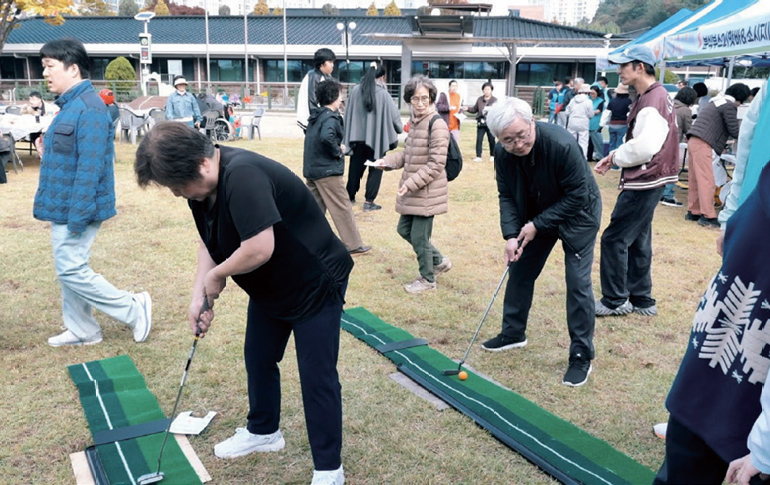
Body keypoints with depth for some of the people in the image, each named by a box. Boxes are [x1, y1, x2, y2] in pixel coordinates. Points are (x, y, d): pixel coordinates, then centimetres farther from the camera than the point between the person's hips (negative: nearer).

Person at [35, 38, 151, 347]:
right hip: (63, 206, 10)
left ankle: (134, 310, 7)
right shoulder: (70, 105, 12)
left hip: (75, 208, -10)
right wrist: (48, 153, 4)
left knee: (71, 271, -5)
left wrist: (77, 215, -24)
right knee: (68, 270, 15)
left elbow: (89, 167, -24)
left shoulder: (89, 108, -20)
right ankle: (81, 330, 27)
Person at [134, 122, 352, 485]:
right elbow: (210, 238, 7)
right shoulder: (201, 185, -4)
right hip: (270, 287, 9)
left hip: (315, 285, -9)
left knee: (316, 374, -2)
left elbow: (259, 248, -38)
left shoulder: (242, 177, -33)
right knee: (258, 358, 19)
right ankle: (263, 432, 42)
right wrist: (199, 294, -3)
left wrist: (217, 275, -19)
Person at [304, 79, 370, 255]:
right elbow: (326, 137, -35)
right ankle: (353, 245, 6)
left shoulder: (316, 116, 13)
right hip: (327, 170, -9)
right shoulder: (331, 118, -16)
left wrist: (336, 147, 8)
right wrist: (337, 151, -18)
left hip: (312, 168, 9)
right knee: (342, 208, 0)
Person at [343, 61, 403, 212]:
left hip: (357, 136, 4)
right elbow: (393, 115, -5)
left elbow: (348, 114, 4)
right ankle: (369, 202, 6)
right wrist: (400, 128, 16)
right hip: (376, 138, -3)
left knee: (355, 168, 15)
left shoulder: (355, 91, -1)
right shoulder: (383, 94, -12)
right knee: (375, 169, 7)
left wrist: (348, 138, 13)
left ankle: (350, 197, 23)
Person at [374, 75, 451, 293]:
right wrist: (388, 161, 2)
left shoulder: (437, 125, -18)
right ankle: (439, 261, 34)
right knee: (404, 229, 16)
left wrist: (411, 184, -21)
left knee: (419, 236, 1)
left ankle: (428, 279, 23)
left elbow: (436, 163, -21)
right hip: (411, 190, 9)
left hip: (427, 191, -9)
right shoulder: (413, 121, 8)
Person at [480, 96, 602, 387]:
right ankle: (513, 333, 30)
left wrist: (538, 225, -26)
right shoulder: (503, 154, -18)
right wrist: (510, 235, -20)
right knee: (520, 269, 10)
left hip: (577, 214, -5)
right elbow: (507, 196, -8)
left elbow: (577, 196, -27)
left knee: (578, 282, -8)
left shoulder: (562, 145, -35)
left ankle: (581, 356, 4)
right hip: (536, 216, 6)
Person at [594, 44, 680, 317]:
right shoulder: (651, 97, 13)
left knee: (614, 240, -5)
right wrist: (615, 156, 4)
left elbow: (645, 147, -27)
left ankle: (615, 301, 5)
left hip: (644, 183, -10)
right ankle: (641, 299, 24)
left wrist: (615, 156, -10)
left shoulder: (653, 100, -18)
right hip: (645, 181, 10)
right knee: (637, 241, 15)